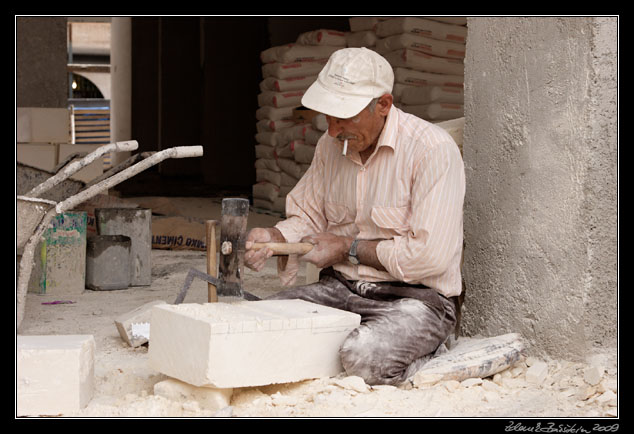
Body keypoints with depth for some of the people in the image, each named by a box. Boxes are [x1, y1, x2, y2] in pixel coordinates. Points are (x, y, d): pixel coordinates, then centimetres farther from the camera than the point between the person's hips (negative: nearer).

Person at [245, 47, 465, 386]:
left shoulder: (433, 149, -15)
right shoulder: (331, 145, 7)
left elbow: (430, 255, -20)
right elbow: (308, 217, 17)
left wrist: (348, 248, -12)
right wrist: (274, 238, -7)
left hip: (414, 296, -6)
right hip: (341, 288, 6)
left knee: (364, 358, -35)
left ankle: (426, 347, 0)